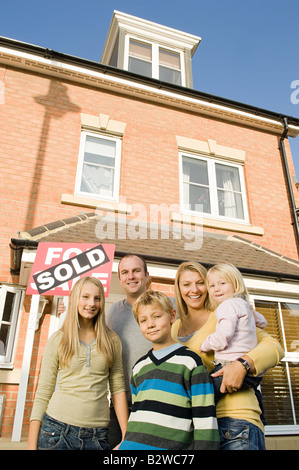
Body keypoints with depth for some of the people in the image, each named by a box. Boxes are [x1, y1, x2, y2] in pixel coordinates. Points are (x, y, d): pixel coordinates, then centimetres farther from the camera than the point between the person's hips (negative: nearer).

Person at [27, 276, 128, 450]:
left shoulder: (112, 341, 2)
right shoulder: (57, 340, -1)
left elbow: (118, 389, 2)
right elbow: (43, 392, 0)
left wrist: (126, 437, -2)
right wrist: (32, 444, -3)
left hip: (98, 434, 1)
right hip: (57, 429, -1)